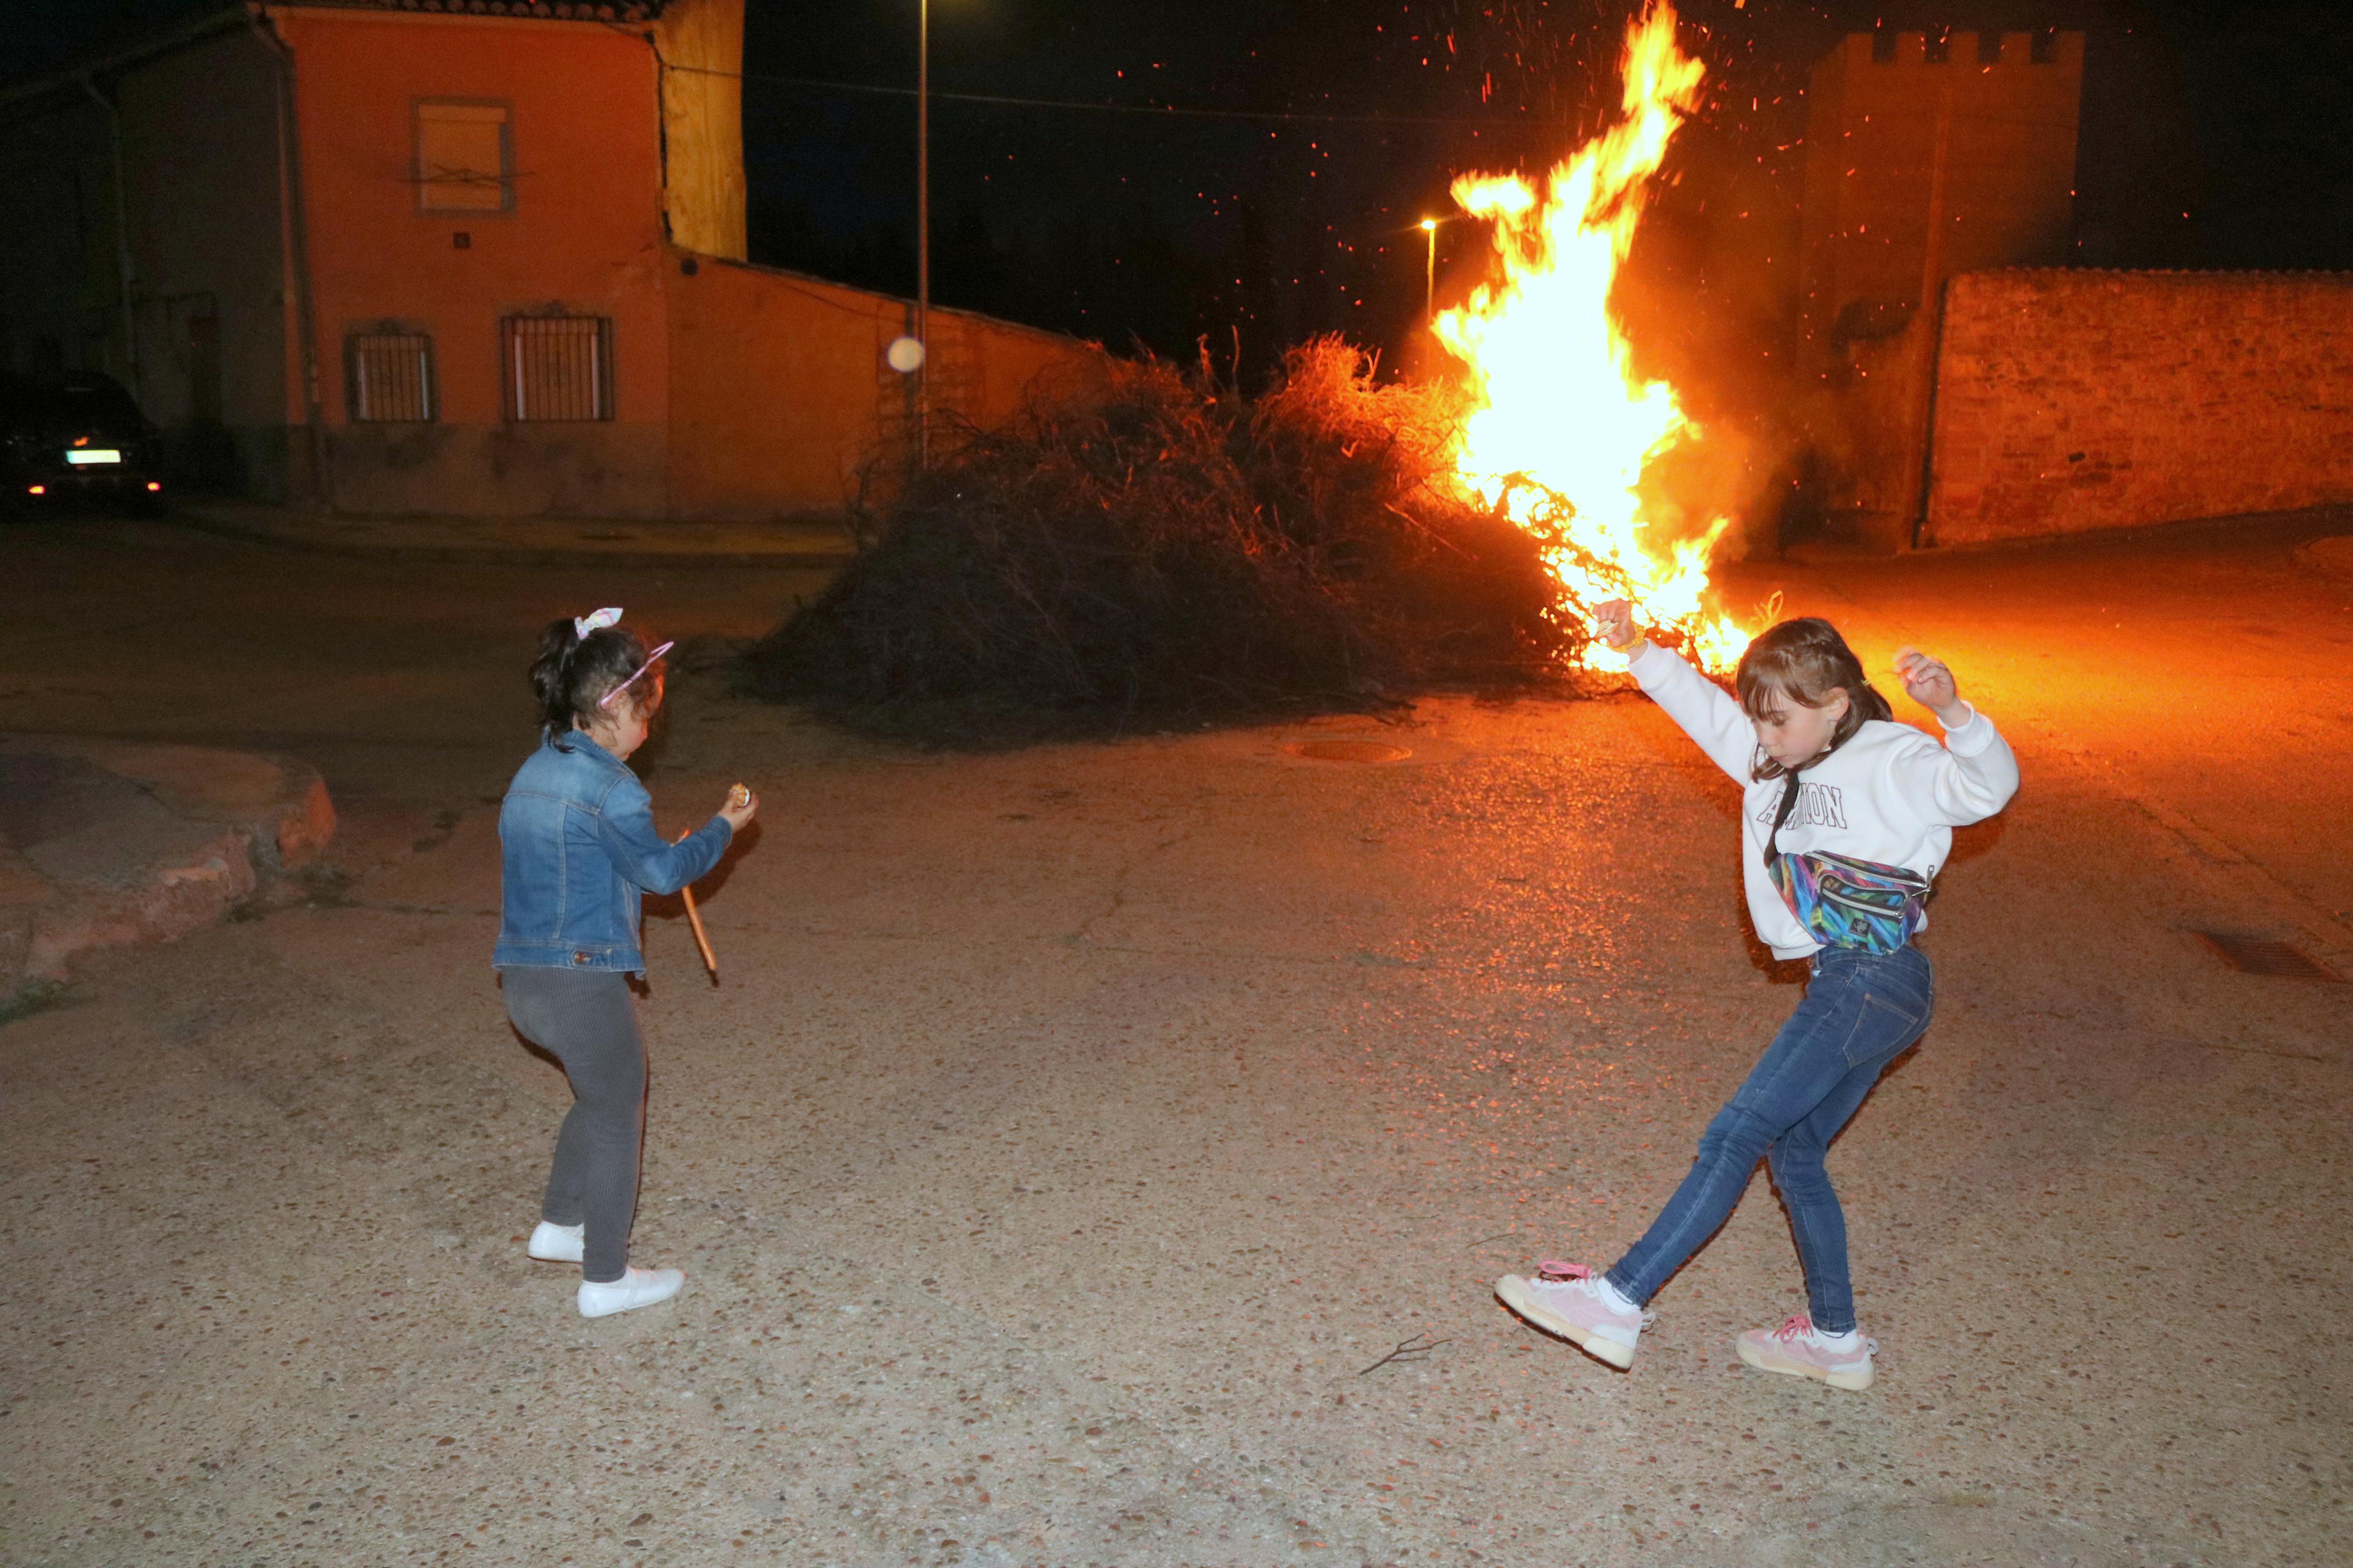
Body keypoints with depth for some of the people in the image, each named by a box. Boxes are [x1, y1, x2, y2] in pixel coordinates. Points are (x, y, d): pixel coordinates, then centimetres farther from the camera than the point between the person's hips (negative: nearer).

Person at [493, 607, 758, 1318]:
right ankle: (606, 1279, 18)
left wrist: (658, 852, 15)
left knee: (601, 1096, 28)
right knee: (618, 1119, 8)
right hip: (582, 982, -9)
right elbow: (663, 871, -10)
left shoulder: (535, 771, 11)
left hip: (524, 979, 9)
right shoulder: (608, 787, -17)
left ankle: (559, 1224, 38)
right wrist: (723, 827, 3)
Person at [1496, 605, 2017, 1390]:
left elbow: (1986, 786, -26)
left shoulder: (1895, 762, -10)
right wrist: (1636, 650, 15)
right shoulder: (1775, 763, 15)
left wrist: (1952, 712, -43)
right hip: (1842, 987, 10)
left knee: (1736, 1134, -14)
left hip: (1878, 983, -9)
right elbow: (1705, 705, 23)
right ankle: (1835, 1338, 26)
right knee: (1793, 1150, 14)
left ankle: (1618, 1300, -16)